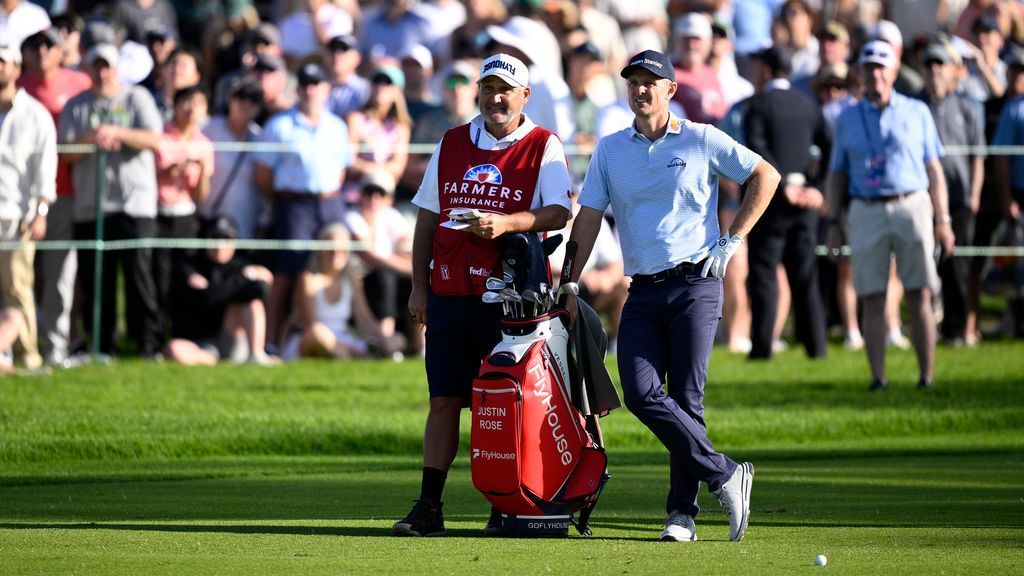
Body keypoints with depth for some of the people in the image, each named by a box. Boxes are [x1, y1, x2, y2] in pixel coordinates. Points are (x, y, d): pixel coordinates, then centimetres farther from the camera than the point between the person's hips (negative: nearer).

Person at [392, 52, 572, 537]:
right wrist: (418, 288, 11)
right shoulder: (452, 144, 14)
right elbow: (427, 219, 16)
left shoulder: (543, 147, 1)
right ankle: (429, 507, 1)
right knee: (444, 400, 2)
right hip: (449, 292, 4)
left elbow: (560, 212, -11)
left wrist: (506, 223, -26)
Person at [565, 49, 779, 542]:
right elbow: (588, 218, 10)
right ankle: (724, 476, -3)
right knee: (642, 393, -13)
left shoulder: (702, 141, 2)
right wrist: (570, 284, 2)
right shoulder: (610, 150, 12)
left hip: (696, 284, -3)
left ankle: (683, 511, 2)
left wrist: (732, 241, 2)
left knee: (686, 400, -7)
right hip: (643, 293, 3)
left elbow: (766, 176, 8)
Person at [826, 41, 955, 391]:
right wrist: (832, 223, 5)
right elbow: (837, 175, 13)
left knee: (919, 297, -4)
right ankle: (877, 377, -1)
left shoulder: (916, 112, 9)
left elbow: (933, 169, 8)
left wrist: (943, 220, 2)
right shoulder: (847, 119, 12)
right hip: (866, 213, 1)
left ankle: (927, 376, -4)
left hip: (912, 208, -1)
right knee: (872, 300, -3)